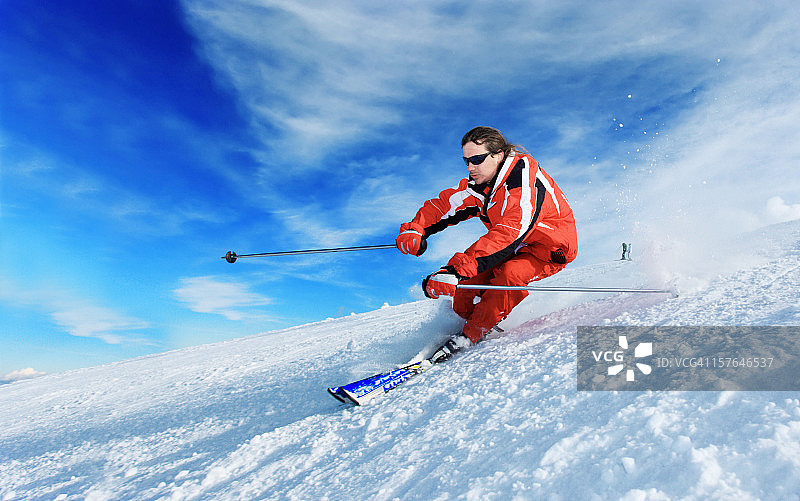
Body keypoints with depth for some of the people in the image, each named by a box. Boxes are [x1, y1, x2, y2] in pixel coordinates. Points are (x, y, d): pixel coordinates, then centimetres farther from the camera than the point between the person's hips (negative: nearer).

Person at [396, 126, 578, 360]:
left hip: (553, 248, -6)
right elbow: (444, 204, -1)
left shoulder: (524, 183, -33)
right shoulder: (480, 183, -9)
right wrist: (416, 229, -23)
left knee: (510, 273, -36)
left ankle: (471, 335, -21)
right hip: (518, 245, 7)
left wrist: (456, 270, -53)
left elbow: (508, 234, -44)